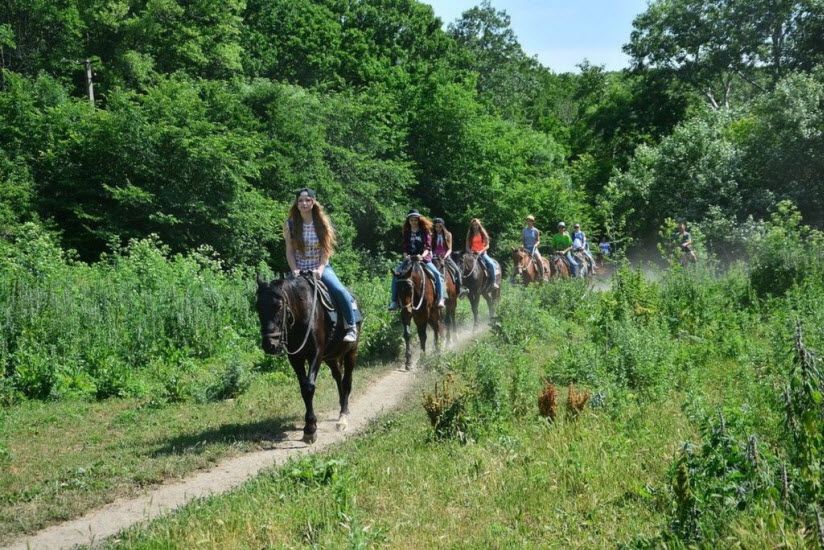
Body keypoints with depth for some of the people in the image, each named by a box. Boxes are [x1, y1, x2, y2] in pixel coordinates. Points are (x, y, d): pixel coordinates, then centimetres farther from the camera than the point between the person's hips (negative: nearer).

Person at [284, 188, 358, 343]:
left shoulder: (322, 223, -1)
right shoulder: (290, 225, -1)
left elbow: (326, 250, -3)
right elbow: (289, 251, 0)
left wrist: (319, 270, -17)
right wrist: (295, 271, -14)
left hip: (321, 268, -1)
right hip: (299, 269, 1)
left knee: (340, 291, -24)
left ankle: (351, 327, -9)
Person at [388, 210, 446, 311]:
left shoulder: (425, 231, 2)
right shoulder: (407, 233, 10)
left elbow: (428, 247, -5)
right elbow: (405, 247, 8)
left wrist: (422, 255, -23)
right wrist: (406, 256, -14)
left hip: (424, 259, -2)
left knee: (437, 275, -23)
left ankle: (440, 299, -16)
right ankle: (394, 301, -14)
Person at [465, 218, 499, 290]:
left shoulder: (483, 234, 4)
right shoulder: (470, 235, 9)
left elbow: (487, 246, 0)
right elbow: (467, 246, 8)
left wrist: (481, 251, -16)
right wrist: (470, 252, -12)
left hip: (482, 253, -1)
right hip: (472, 254, 1)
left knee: (491, 264, -27)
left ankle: (493, 282, -18)